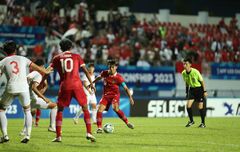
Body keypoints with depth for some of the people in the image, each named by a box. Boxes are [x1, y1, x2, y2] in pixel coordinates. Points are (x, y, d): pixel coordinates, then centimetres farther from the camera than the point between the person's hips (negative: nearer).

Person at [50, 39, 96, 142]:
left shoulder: (57, 58, 13)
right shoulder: (76, 56, 12)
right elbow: (85, 70, 7)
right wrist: (91, 83, 11)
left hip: (64, 86, 0)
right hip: (77, 85, 0)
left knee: (59, 110, 12)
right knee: (85, 109, 10)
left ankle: (58, 136, 4)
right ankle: (89, 133, -1)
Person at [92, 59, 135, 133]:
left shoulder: (118, 77, -14)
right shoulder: (104, 73, -3)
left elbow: (126, 88, -10)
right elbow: (99, 77, 22)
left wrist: (130, 97, -18)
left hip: (115, 94, -4)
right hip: (106, 95, 4)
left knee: (115, 108, -29)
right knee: (100, 109, -15)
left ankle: (127, 122, -13)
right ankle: (99, 128, -8)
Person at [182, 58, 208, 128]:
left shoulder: (195, 72, -23)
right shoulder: (183, 73, -7)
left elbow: (202, 81, -12)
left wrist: (205, 91, -11)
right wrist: (187, 92, 13)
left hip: (199, 88, -4)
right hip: (192, 89, 4)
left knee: (200, 106, -3)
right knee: (188, 105, -9)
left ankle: (203, 123, 12)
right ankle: (191, 121, 9)